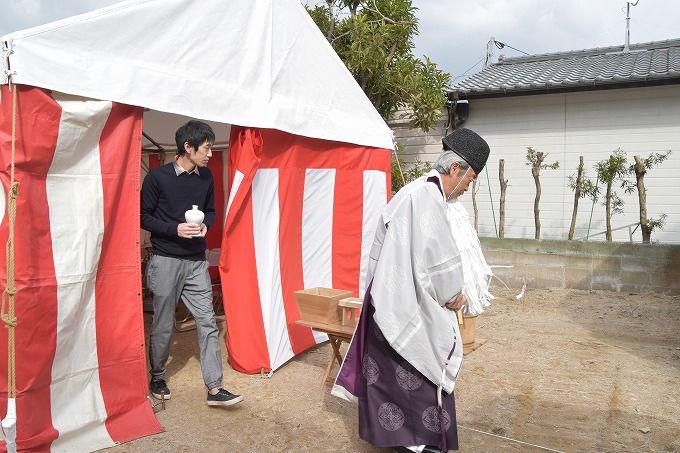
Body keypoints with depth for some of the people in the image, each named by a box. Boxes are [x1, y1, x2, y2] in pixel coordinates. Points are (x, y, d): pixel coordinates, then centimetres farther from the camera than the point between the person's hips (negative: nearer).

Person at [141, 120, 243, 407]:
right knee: (163, 324, 8)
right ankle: (157, 378, 31)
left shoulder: (206, 177, 5)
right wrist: (175, 229, -18)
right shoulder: (158, 177, -9)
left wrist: (205, 225, -6)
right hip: (165, 261, -4)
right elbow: (144, 217, -5)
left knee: (207, 322, 0)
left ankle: (214, 388, 4)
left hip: (196, 262, 4)